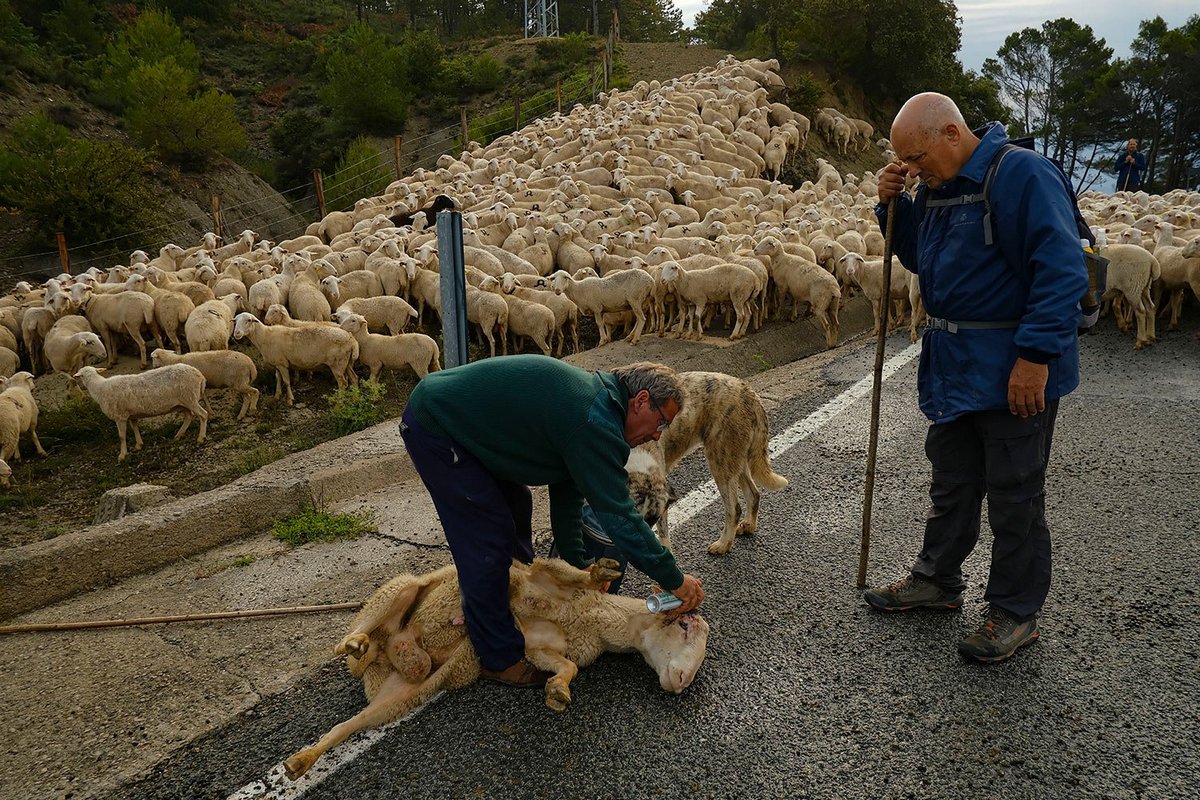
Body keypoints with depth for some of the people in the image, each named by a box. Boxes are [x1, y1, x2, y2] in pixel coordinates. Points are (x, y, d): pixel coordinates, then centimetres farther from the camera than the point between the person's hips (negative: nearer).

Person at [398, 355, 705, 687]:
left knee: (515, 507, 19)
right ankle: (500, 659, 7)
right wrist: (674, 580, -12)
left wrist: (578, 566, 21)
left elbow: (567, 496, 16)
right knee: (488, 540, -7)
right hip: (433, 426, -11)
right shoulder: (594, 422, -24)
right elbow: (618, 516, -23)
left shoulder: (590, 398, 8)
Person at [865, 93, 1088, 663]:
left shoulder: (1023, 175, -17)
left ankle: (1016, 611, 21)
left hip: (1012, 373, -8)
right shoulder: (936, 186, 8)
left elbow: (1063, 270, -22)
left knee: (1014, 495, 5)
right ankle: (937, 579, 36)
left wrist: (1037, 355, -26)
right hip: (952, 365, 8)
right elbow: (918, 259, 19)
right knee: (951, 482, 19)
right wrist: (893, 204, 3)